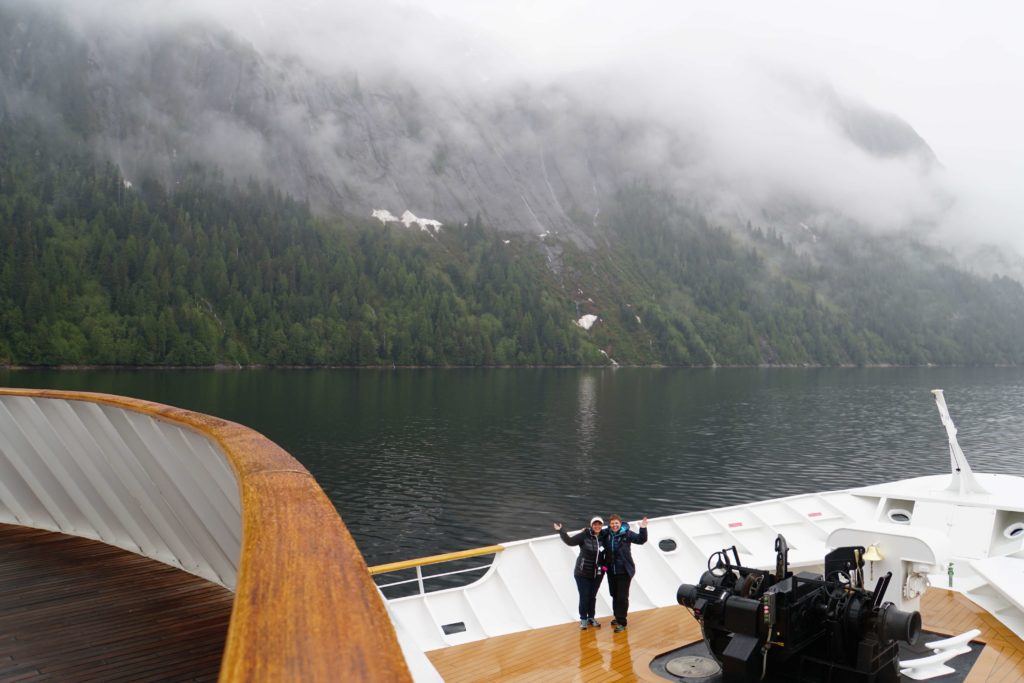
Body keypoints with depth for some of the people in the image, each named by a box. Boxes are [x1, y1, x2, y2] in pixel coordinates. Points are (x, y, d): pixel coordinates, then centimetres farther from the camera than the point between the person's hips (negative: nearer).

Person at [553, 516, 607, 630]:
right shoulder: (585, 535, -14)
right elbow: (570, 541, -18)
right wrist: (561, 531, -25)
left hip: (597, 573, 3)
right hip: (583, 573, -3)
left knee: (592, 596, 15)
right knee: (584, 597, 3)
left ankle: (591, 617, 33)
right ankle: (583, 619, 21)